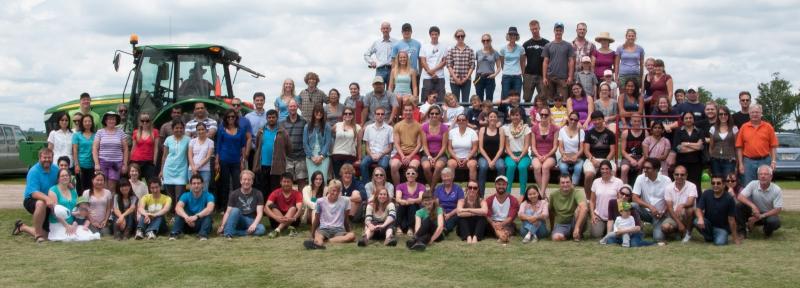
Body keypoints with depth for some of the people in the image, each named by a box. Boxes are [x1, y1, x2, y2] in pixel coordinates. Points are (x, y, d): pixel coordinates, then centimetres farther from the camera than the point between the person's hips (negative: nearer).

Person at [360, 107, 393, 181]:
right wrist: (372, 155, -7)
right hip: (371, 154, 2)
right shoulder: (368, 128, 12)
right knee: (363, 163, -29)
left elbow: (390, 147, 5)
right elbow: (367, 145, 12)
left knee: (383, 165, -35)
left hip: (384, 155, -2)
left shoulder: (389, 128, 5)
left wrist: (380, 155, -9)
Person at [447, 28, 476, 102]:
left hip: (466, 80, 1)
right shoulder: (451, 50, 3)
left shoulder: (470, 50, 6)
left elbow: (472, 66, 2)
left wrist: (466, 78, -8)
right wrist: (455, 78, -10)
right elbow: (449, 66, -1)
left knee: (465, 101, 2)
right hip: (454, 80, -1)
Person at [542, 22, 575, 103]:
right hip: (550, 77, 1)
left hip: (563, 78, -1)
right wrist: (544, 77, -1)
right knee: (549, 99, 2)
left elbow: (571, 61, 4)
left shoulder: (568, 46, 7)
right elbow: (545, 62, 8)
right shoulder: (548, 46, 10)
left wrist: (570, 76, -5)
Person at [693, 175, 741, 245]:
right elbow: (698, 209, -9)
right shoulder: (706, 194, -6)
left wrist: (735, 237, -9)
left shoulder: (729, 199, -14)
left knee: (720, 242, -32)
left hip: (722, 227, -3)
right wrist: (700, 218, -33)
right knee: (697, 222, -29)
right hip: (708, 224, 4)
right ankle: (709, 237, 1)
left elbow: (731, 219, -13)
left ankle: (721, 236, 7)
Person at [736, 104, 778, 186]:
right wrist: (741, 164, -1)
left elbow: (773, 146, 3)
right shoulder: (744, 127, 5)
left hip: (764, 161, -1)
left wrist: (773, 161, -5)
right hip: (748, 161, 1)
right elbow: (739, 147, 4)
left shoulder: (768, 127, 4)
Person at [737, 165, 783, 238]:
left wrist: (761, 216, -30)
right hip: (754, 213, 1)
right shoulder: (753, 184, -12)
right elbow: (740, 197, -22)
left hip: (768, 214, -1)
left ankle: (768, 232, 4)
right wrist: (753, 206, -38)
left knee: (775, 221, -35)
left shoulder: (777, 190, -16)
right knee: (740, 206, -26)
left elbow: (778, 209, -19)